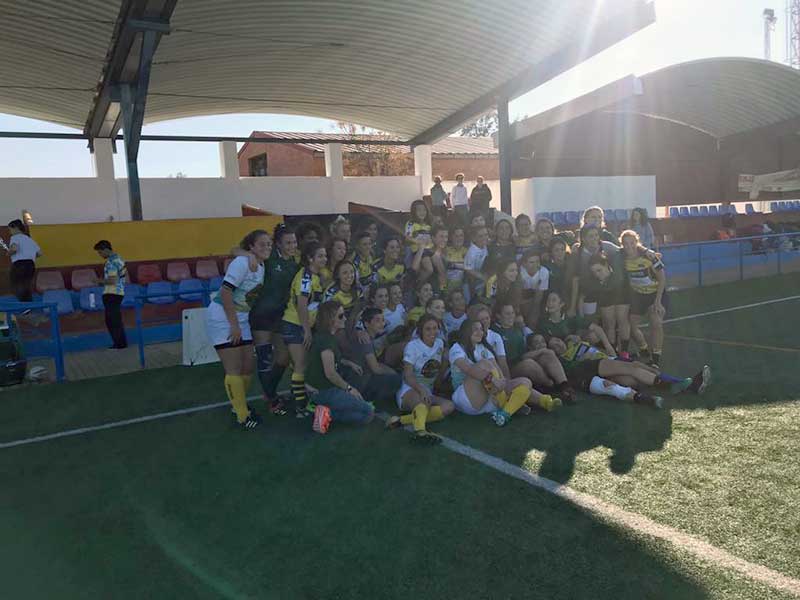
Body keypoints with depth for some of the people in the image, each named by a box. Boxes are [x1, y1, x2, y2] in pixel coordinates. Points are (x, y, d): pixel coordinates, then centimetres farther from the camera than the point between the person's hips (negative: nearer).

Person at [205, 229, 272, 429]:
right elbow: (225, 293, -24)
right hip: (222, 318, -8)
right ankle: (242, 416, 8)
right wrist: (234, 325, -22)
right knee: (234, 370, -3)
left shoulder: (262, 266, 6)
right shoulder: (242, 262, -19)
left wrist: (240, 324, 5)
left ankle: (239, 404, 33)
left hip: (241, 318, 8)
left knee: (248, 367, 12)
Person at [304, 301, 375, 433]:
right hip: (323, 392, -10)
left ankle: (327, 410, 3)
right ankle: (329, 414, -10)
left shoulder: (328, 336, 9)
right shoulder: (325, 339, -21)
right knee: (369, 413, -5)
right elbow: (330, 373, -23)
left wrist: (349, 363, 14)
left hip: (325, 388, 10)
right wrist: (349, 388, -10)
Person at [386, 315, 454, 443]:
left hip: (429, 392, 5)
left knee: (449, 406, -26)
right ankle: (420, 431, -66)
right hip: (409, 391, -5)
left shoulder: (440, 343, 11)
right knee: (424, 399, -39)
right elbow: (407, 376, -16)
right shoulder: (413, 346, -6)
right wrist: (421, 389, -32)